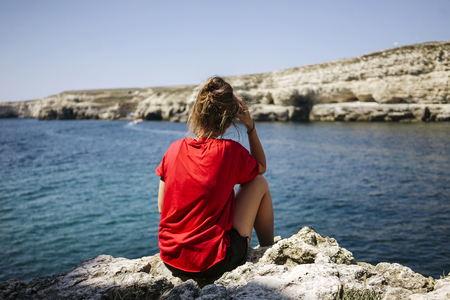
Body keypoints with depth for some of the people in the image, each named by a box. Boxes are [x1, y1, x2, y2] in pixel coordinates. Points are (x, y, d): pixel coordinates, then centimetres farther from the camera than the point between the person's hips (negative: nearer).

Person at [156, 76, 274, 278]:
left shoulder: (174, 150, -1)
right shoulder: (231, 151, -11)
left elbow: (161, 207, 7)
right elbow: (261, 168, 12)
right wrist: (250, 126, 9)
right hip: (213, 264, -5)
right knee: (260, 184, 11)